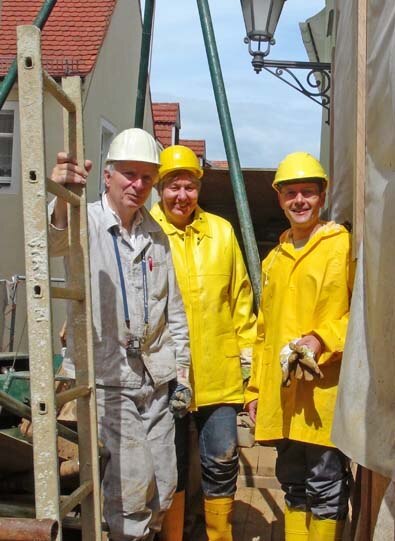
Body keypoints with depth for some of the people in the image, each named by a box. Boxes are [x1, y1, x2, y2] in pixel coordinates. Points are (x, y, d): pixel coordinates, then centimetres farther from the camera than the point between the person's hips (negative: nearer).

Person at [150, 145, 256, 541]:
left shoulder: (222, 232, 7)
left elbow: (241, 296, 11)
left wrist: (247, 349, 9)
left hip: (219, 374, 3)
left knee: (221, 463, 11)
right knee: (171, 467, 12)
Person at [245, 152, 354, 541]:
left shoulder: (343, 246, -4)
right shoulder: (274, 260, 17)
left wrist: (322, 339, -22)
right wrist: (255, 388, 18)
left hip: (325, 392, -6)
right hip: (280, 393, 6)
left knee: (325, 483, 3)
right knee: (293, 482, 17)